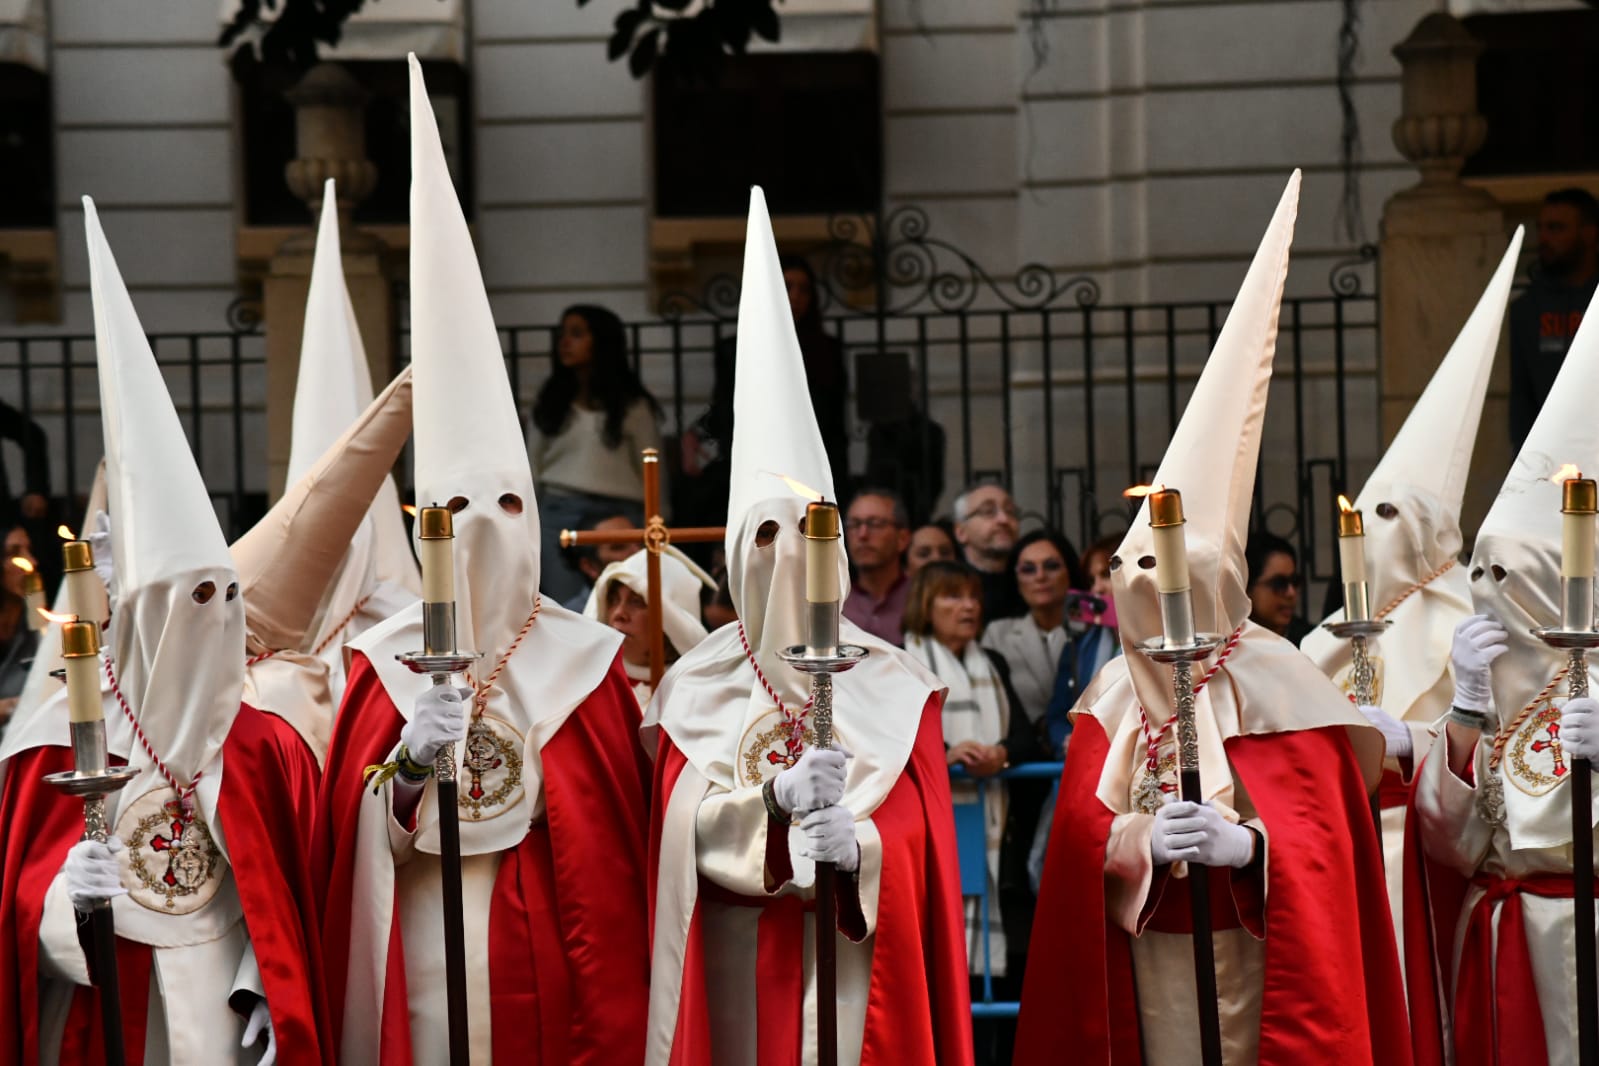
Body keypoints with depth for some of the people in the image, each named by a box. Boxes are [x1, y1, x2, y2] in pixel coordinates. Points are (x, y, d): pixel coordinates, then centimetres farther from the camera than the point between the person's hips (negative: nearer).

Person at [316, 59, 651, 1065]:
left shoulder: (589, 664, 2)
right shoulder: (386, 666, 4)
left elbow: (622, 852, 1)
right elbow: (358, 845, -2)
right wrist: (408, 768, -21)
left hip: (556, 984, 0)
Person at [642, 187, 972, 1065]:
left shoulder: (892, 688, 6)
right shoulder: (696, 689, 7)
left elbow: (917, 842, -1)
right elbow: (684, 830, -4)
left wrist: (859, 847, -22)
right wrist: (776, 801, -21)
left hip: (857, 976, 0)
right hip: (737, 984, 0)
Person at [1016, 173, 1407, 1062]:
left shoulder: (1274, 684, -6)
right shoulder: (1116, 691, 7)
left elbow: (1316, 838, -11)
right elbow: (1082, 830, -2)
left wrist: (1245, 842, -31)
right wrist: (1141, 843, -23)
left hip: (1252, 965, -4)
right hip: (1146, 969, 4)